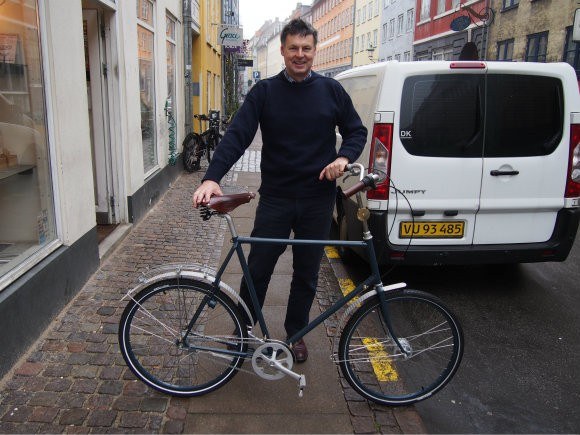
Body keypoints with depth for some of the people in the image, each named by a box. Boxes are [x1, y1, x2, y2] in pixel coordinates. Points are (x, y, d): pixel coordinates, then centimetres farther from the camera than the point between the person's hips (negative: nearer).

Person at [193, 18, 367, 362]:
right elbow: (237, 136, -10)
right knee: (257, 270, 5)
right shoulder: (264, 92, 0)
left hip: (318, 200, 1)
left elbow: (357, 131, 11)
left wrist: (344, 157, -10)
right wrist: (212, 178, -24)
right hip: (275, 198, -1)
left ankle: (295, 334, 33)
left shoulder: (331, 90, 4)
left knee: (307, 274, 13)